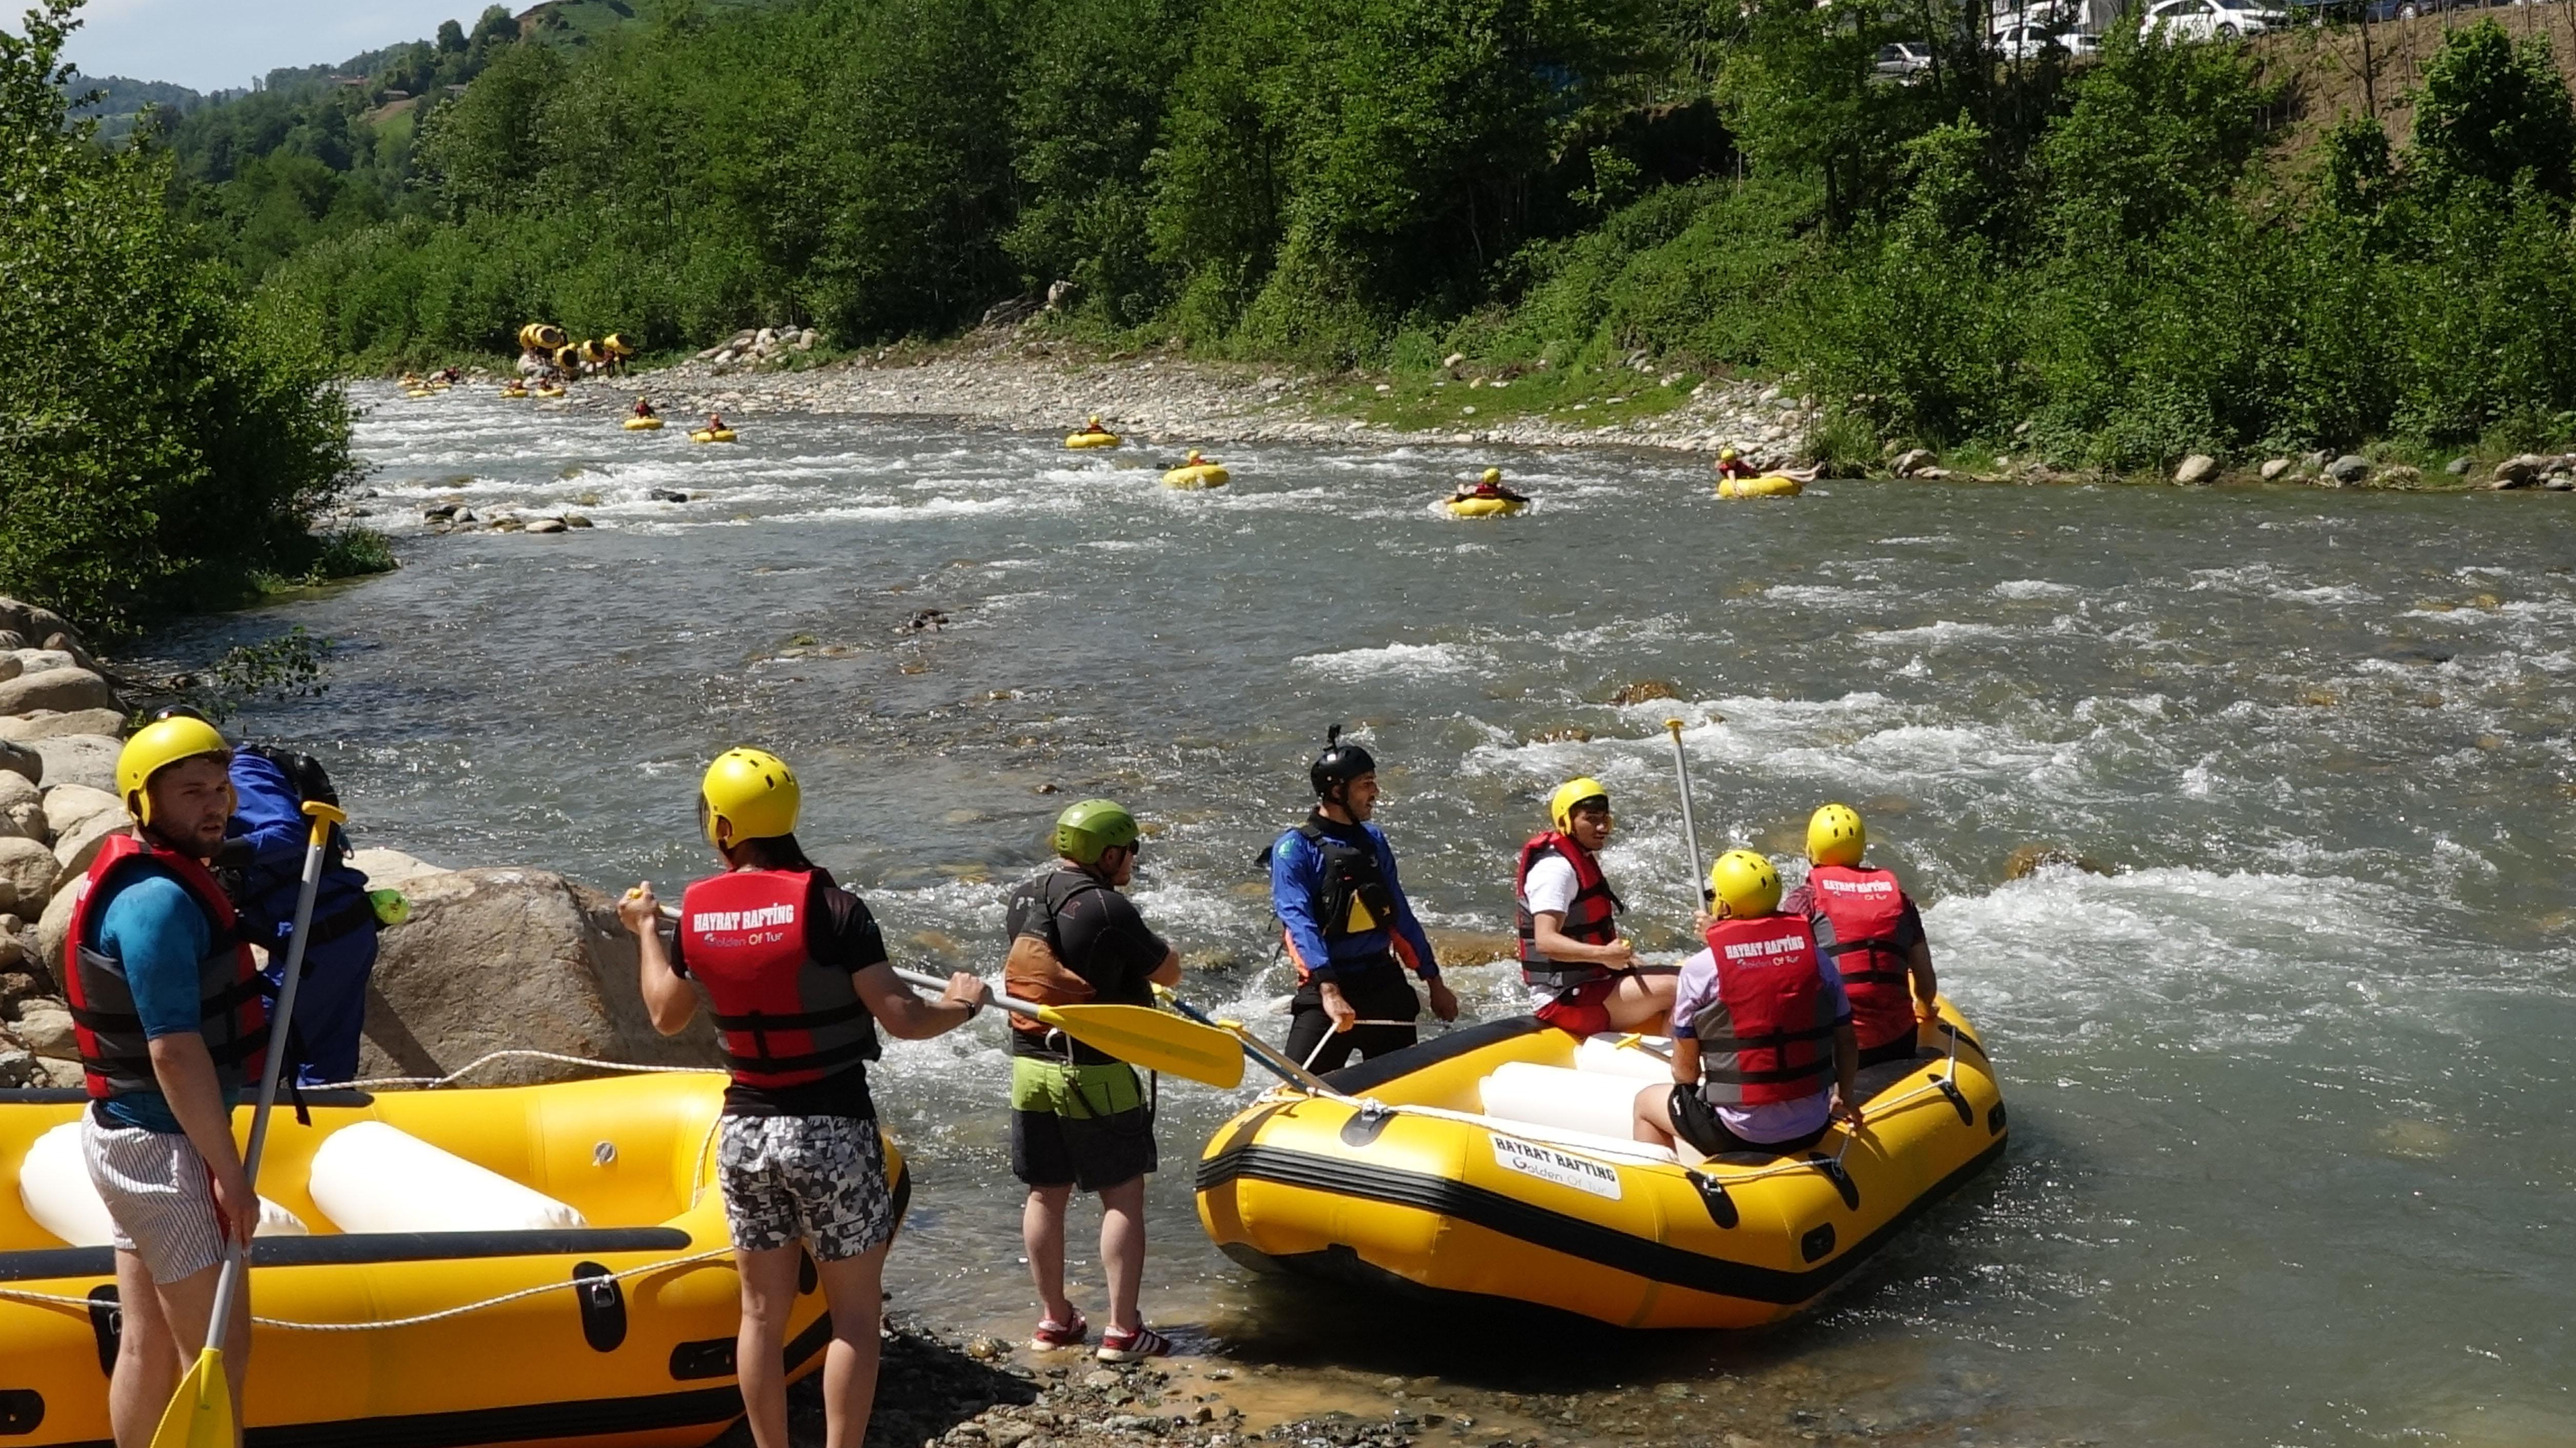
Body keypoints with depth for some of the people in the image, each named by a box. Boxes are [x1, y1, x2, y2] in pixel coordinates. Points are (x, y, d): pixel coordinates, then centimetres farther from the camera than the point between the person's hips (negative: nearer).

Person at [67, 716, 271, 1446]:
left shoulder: (147, 877, 9)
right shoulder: (160, 900, -21)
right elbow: (175, 1053, -25)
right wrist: (229, 1172, -20)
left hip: (130, 1137, 10)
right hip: (164, 1149, -10)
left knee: (148, 1345, 15)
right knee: (220, 1347, -2)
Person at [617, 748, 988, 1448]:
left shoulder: (696, 914, -1)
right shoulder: (830, 906, -15)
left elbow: (666, 1015, 16)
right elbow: (901, 1019, -16)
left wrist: (645, 929, 31)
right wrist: (960, 1006, 4)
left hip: (744, 1131, 4)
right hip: (830, 1130, -4)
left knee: (763, 1312, 13)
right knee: (854, 1315, 5)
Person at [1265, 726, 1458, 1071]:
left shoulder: (1374, 841, 12)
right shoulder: (1294, 848, -8)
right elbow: (1299, 924, -19)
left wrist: (1435, 983, 16)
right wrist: (1329, 991, -31)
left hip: (1385, 984, 6)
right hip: (1325, 988, -6)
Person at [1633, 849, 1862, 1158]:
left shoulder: (1700, 969, -10)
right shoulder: (1816, 958, 0)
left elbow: (1685, 1071, -3)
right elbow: (1846, 1045, 9)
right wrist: (1846, 1098, 28)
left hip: (1737, 1132, -4)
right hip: (1812, 1130, 4)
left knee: (1647, 1101, 24)